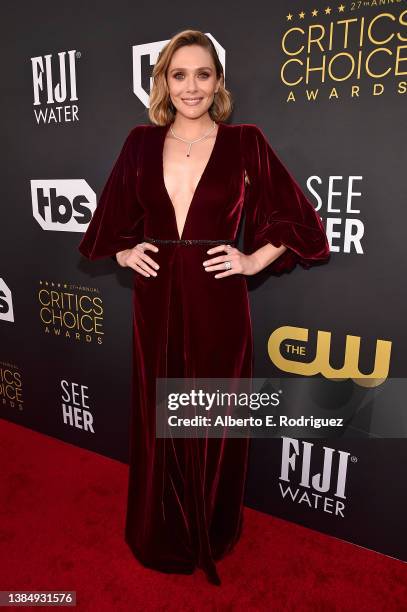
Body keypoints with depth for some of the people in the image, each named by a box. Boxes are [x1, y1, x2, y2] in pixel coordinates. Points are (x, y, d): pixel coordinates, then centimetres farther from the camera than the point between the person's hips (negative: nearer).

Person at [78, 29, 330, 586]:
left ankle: (211, 535, 38)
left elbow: (297, 215, 5)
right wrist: (123, 252, 3)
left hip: (217, 302, -2)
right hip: (156, 300, 3)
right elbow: (113, 214, 19)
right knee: (156, 418, 13)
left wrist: (257, 259, -5)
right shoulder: (141, 143, 7)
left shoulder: (246, 142, 0)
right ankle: (160, 535, 40)